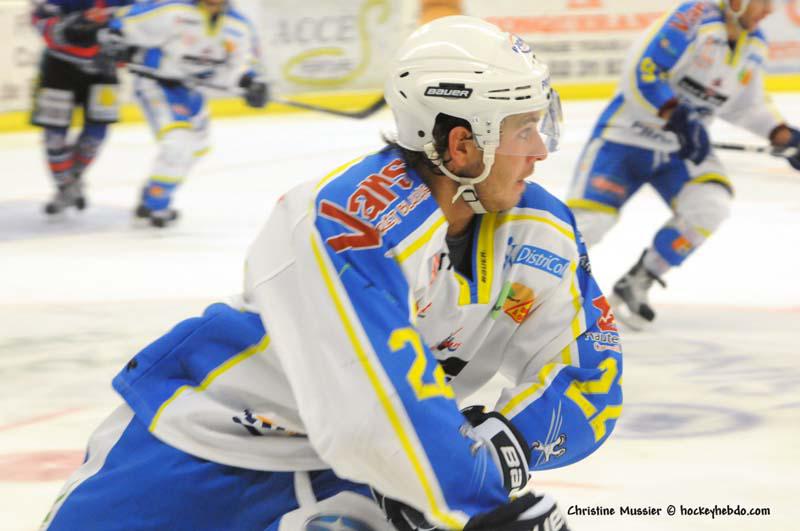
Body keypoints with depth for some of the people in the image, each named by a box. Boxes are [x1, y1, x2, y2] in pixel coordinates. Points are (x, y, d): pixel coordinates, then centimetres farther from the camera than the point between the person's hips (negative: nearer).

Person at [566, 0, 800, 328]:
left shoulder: (754, 47, 2)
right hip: (627, 134, -6)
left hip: (684, 146, 6)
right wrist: (676, 117, -34)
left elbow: (745, 105, 17)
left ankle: (635, 285, -3)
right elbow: (641, 73, -26)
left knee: (710, 205, -20)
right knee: (588, 220, -18)